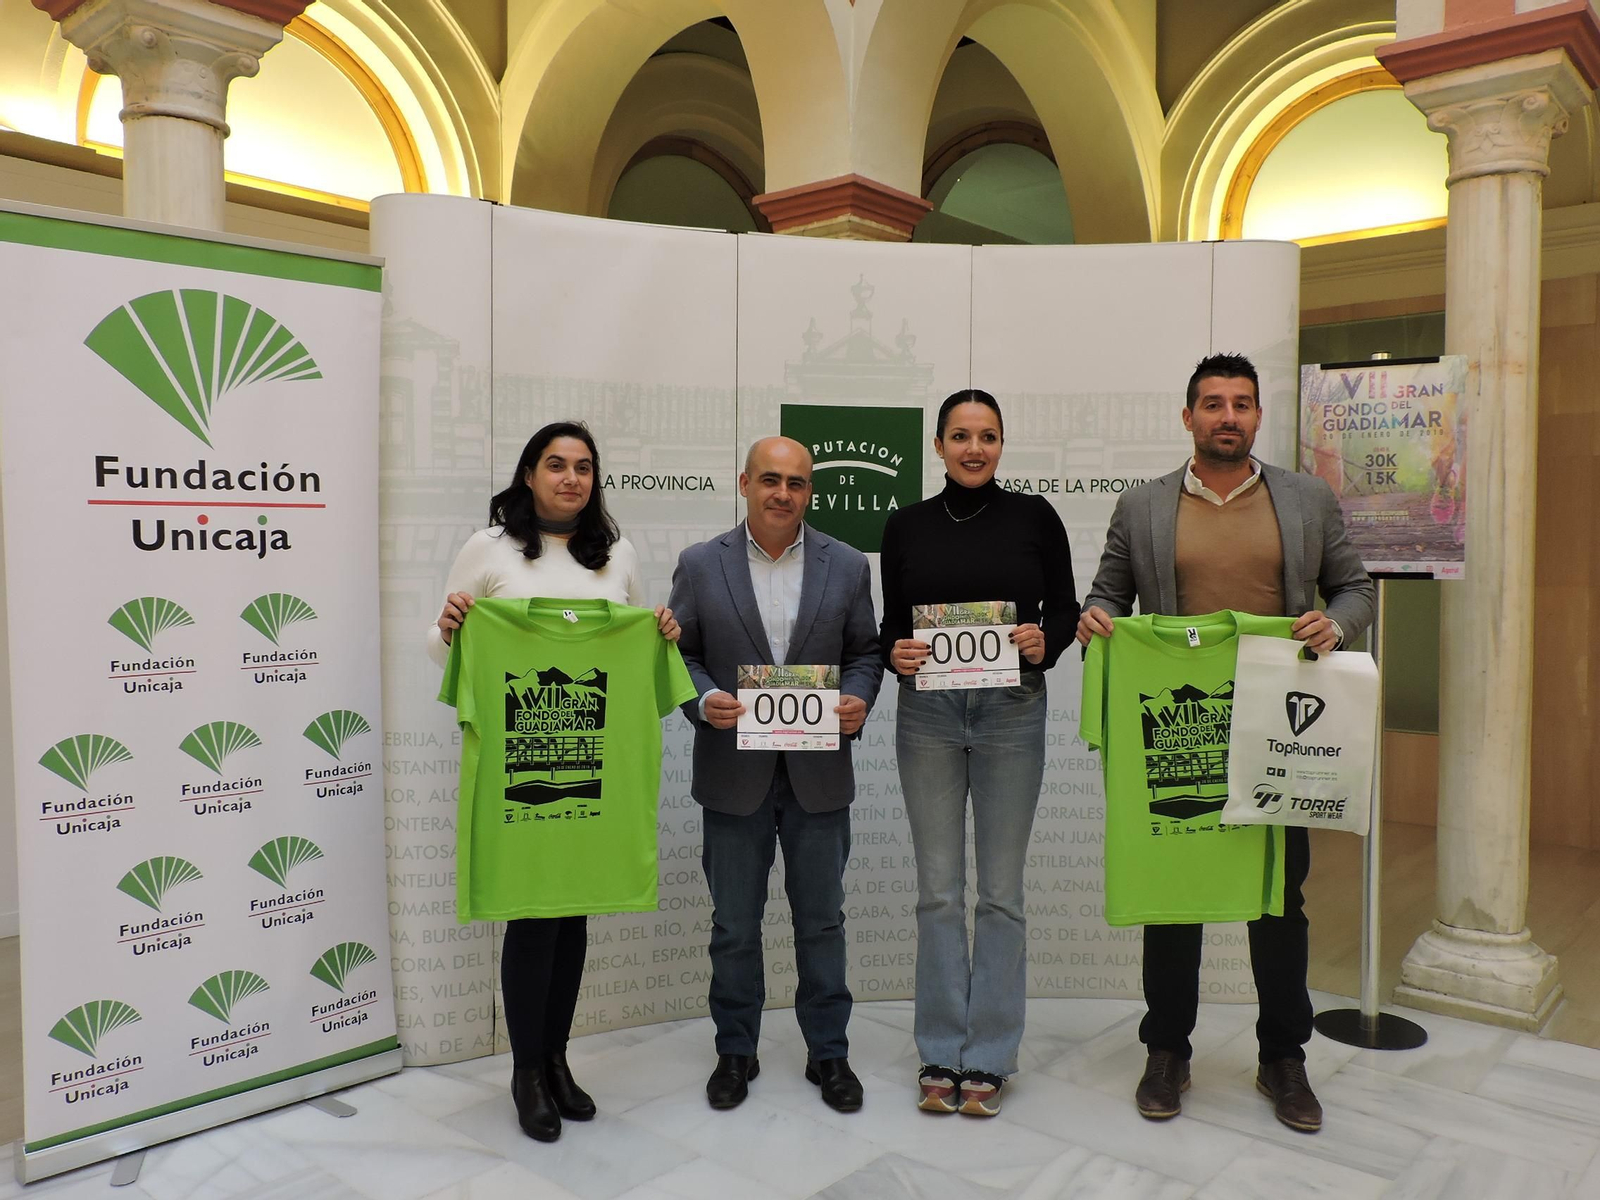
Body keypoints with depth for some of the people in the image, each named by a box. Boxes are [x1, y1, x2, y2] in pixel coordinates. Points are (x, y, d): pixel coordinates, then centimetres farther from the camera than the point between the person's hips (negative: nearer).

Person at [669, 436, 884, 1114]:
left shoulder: (847, 567, 3)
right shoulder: (700, 565, 0)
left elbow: (864, 652, 8)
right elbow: (678, 652, 2)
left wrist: (858, 699, -11)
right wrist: (704, 700, -16)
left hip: (820, 774, 1)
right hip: (734, 776, 0)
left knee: (821, 918, 12)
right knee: (734, 924, 11)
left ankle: (828, 1052, 29)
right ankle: (736, 1051, 30)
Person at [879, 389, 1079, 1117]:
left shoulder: (1033, 517, 2)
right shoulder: (907, 525, 5)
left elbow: (1064, 607, 5)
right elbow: (891, 622, 8)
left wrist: (1045, 640, -15)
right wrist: (894, 652, -13)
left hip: (1011, 710, -1)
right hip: (927, 711, 1)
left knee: (1001, 889, 5)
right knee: (938, 888, 6)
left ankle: (990, 1057, 18)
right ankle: (941, 1054, 20)